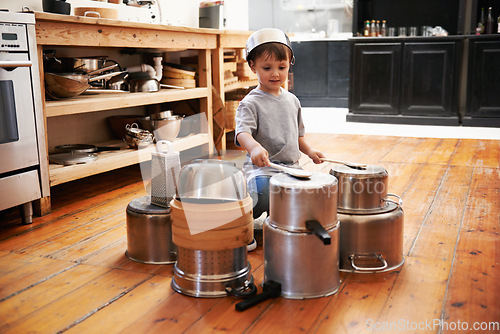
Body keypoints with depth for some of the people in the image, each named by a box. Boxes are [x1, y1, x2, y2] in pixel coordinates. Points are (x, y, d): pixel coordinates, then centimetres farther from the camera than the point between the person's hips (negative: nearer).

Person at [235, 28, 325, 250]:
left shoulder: (292, 100, 15)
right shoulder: (250, 103, -6)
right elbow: (242, 132, -23)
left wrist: (309, 151, 13)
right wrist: (254, 147, -43)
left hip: (291, 167, 7)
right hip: (261, 168, -6)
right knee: (263, 195, -35)